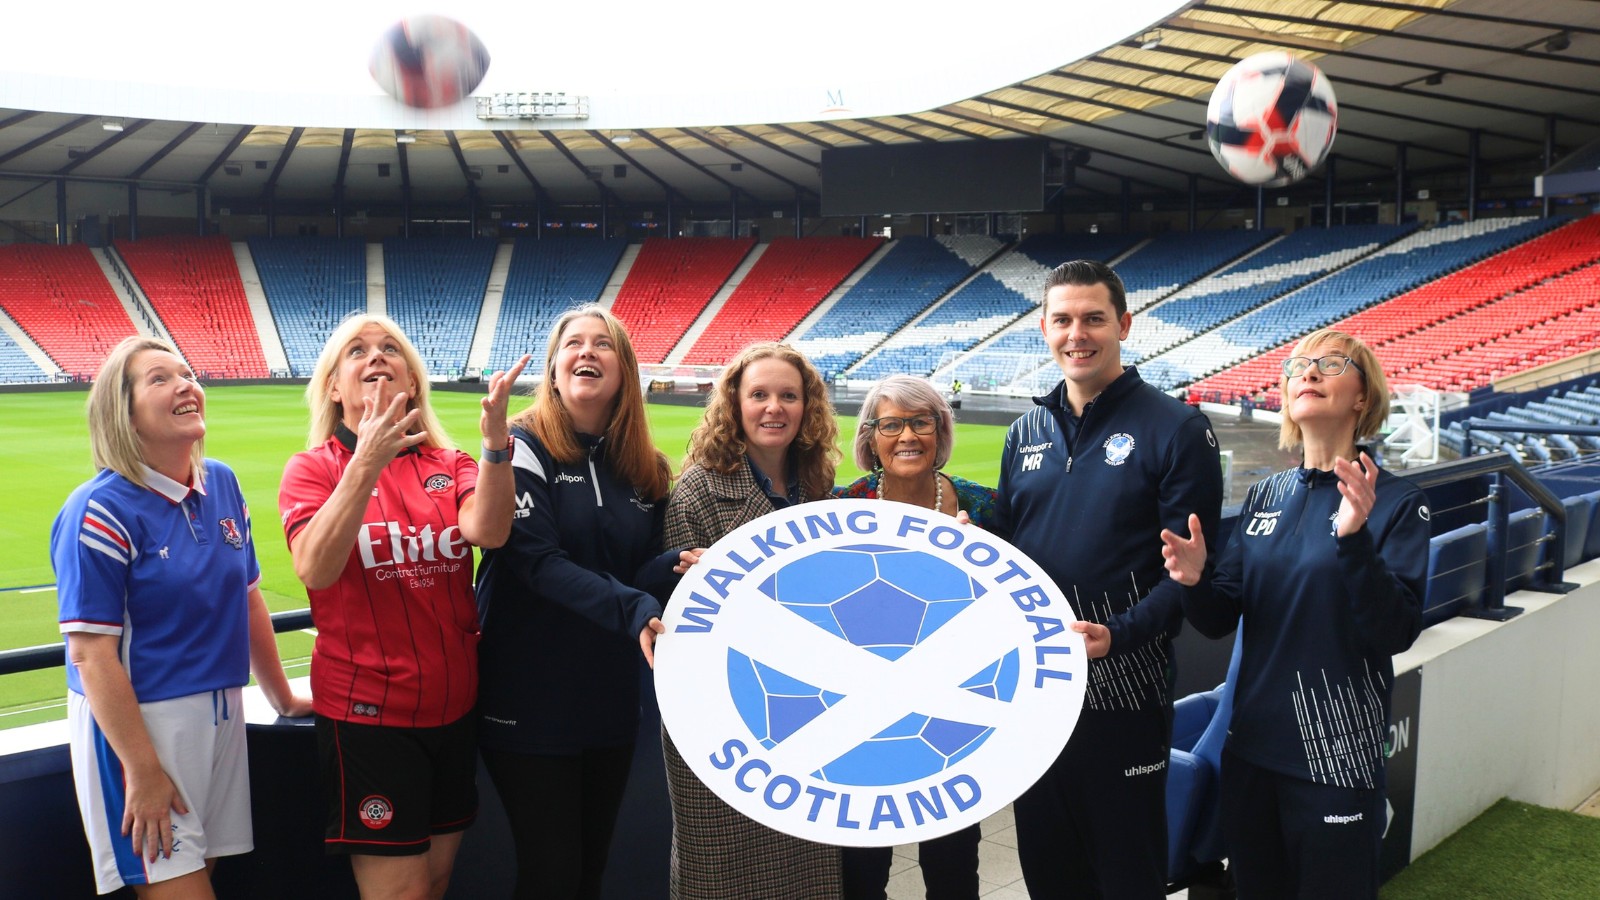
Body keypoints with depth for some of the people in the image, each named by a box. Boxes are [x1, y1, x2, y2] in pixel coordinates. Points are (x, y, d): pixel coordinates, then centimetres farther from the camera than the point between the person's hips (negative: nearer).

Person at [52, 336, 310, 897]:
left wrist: (282, 698, 20)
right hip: (136, 719, -6)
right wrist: (143, 771, -17)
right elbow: (92, 655, -16)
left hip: (220, 713, 6)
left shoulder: (223, 485, 4)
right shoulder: (101, 511, -14)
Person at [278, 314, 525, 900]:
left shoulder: (449, 466, 4)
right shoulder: (314, 467, -4)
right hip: (367, 710, -4)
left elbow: (487, 531, -18)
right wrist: (367, 463, -30)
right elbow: (315, 570, -22)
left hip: (454, 705, 4)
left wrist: (495, 434, -30)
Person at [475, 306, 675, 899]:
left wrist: (675, 567, -18)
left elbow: (640, 572, 6)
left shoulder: (647, 469, 5)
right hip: (529, 695, -5)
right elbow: (536, 560, -20)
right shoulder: (523, 447, -9)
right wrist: (633, 611, -31)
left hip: (611, 695, 5)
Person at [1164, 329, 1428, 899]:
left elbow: (1397, 633, -17)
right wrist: (1194, 583, -17)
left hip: (1338, 753, -4)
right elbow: (1220, 620, 4)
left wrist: (1355, 542, -30)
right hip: (1252, 743, 5)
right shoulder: (1265, 497, 4)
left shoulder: (1396, 503, -9)